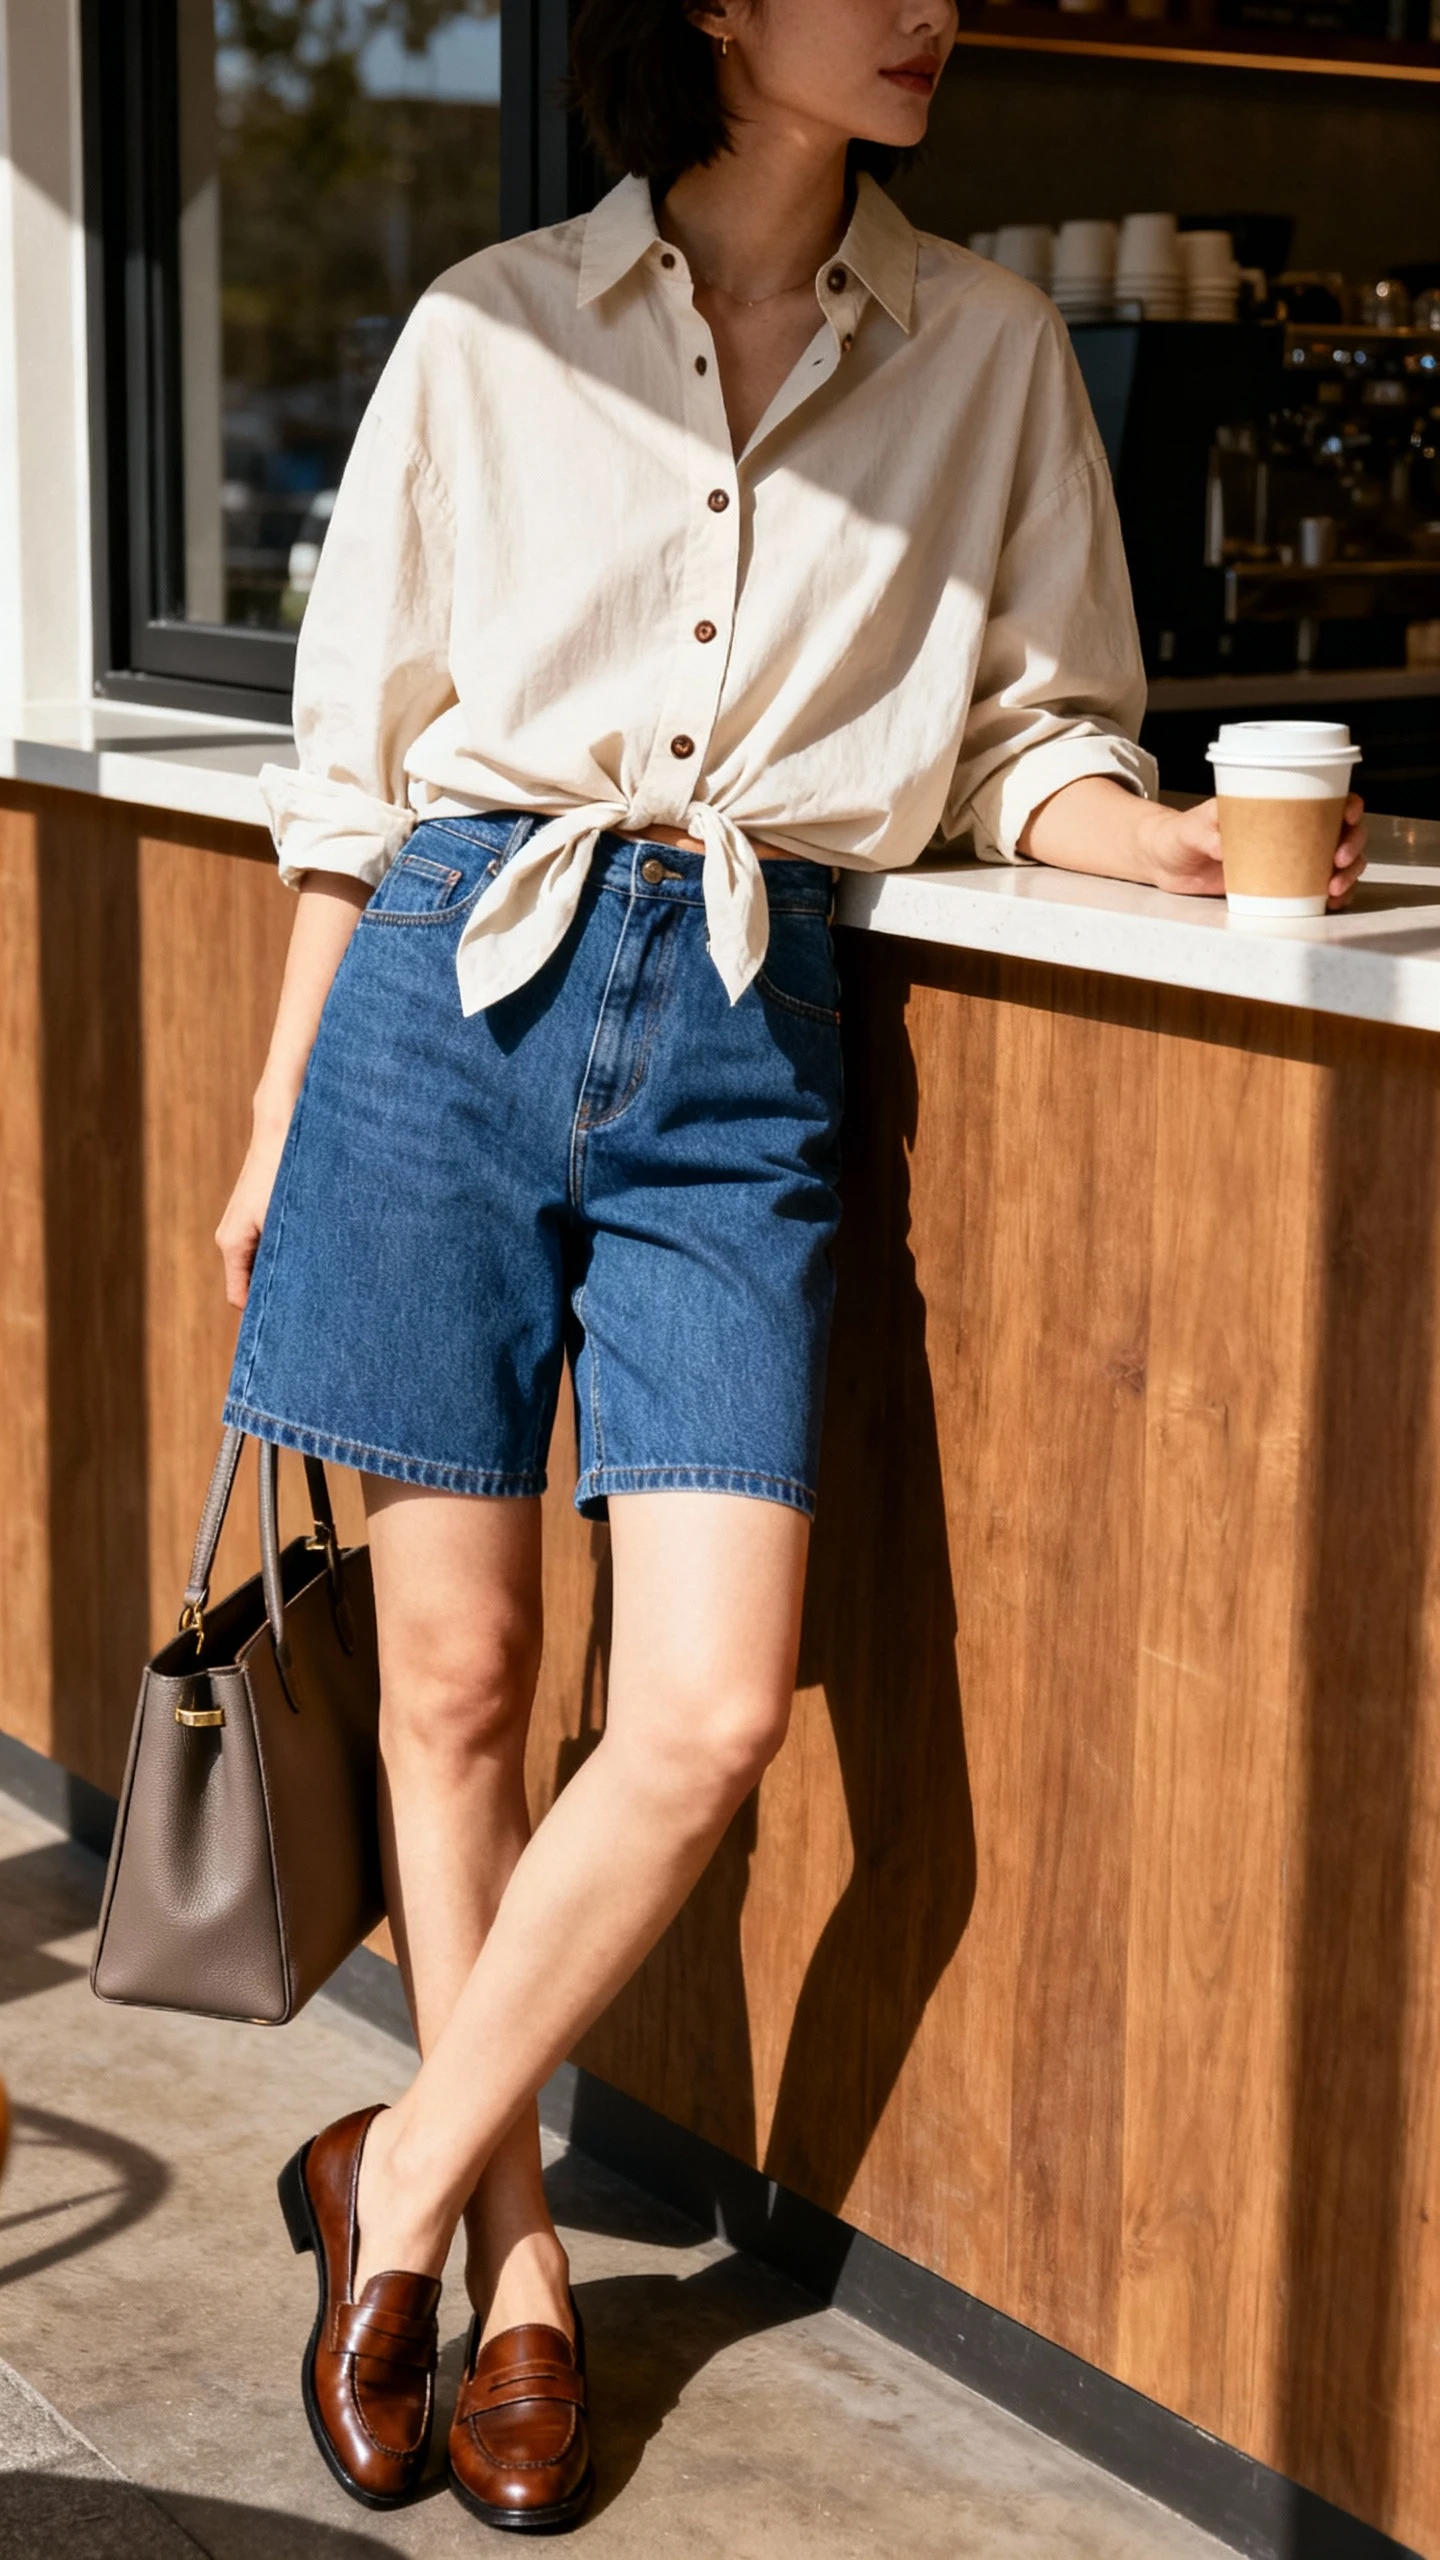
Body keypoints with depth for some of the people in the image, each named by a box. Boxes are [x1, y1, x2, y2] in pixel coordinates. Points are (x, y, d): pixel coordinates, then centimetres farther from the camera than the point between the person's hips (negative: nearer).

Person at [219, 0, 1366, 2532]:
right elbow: (357, 759, 9)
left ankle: (403, 2177, 14)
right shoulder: (492, 331, 5)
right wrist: (274, 1120, 9)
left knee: (710, 1721, -9)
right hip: (455, 990, 0)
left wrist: (1192, 845, -11)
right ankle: (517, 2263, 22)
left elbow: (1039, 738, 11)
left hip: (741, 1041, 1)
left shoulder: (988, 353, 9)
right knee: (454, 1679, 5)